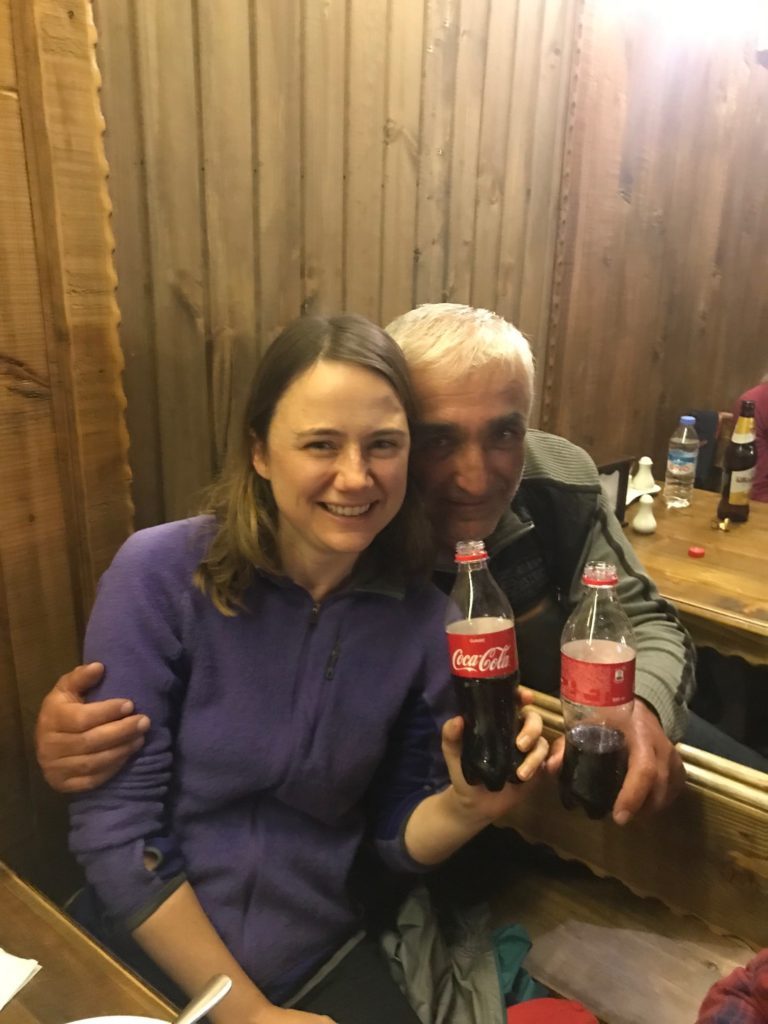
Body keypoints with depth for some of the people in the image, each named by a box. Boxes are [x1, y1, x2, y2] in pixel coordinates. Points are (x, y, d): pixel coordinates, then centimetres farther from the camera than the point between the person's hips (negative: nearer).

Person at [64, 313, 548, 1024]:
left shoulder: (424, 617, -11)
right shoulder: (160, 574, -20)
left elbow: (396, 834, 0)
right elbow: (112, 827, -17)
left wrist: (466, 806, -21)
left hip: (320, 958, 3)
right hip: (152, 955, -2)